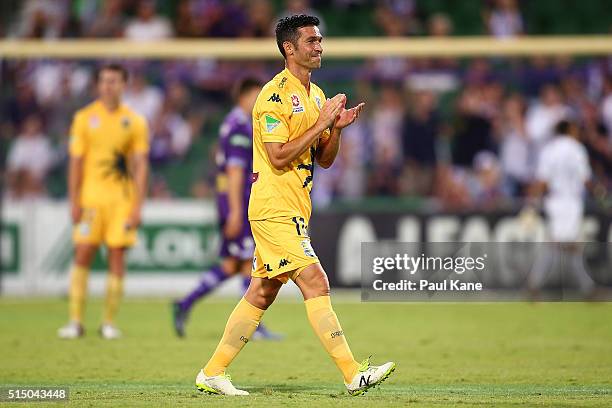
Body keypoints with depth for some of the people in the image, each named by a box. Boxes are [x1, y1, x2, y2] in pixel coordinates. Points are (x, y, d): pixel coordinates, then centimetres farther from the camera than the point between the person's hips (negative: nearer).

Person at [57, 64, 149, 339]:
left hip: (122, 198, 0)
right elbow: (76, 162, 5)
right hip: (91, 196, 0)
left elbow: (140, 165, 4)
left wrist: (138, 205, -3)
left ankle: (109, 322, 5)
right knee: (82, 254, -6)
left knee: (117, 256, -2)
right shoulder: (84, 118, 5)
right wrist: (74, 202, -3)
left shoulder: (135, 122, 5)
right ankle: (75, 321, -2)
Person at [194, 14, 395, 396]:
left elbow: (324, 159, 17)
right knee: (316, 283, -13)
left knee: (261, 293, 10)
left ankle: (212, 373, 15)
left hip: (293, 209, 10)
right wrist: (321, 123, -17)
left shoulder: (316, 94, 16)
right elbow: (278, 157, -19)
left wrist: (337, 127, -1)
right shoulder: (276, 95, -12)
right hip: (275, 206, -10)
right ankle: (354, 374, -14)